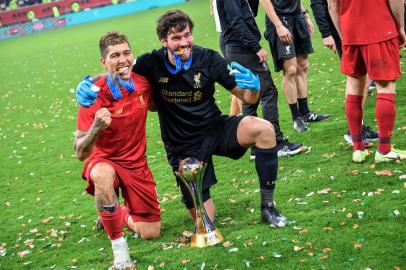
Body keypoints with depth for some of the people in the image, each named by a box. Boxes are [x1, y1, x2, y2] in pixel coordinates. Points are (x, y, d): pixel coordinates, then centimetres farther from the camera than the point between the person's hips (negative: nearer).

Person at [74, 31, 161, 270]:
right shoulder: (95, 96, -22)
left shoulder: (143, 83, -9)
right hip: (104, 161, -4)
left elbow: (154, 105, 17)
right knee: (102, 175, -42)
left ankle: (122, 214, 34)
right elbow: (80, 153, -26)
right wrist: (96, 128, -44)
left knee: (151, 233, -1)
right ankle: (119, 249, -27)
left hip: (137, 164, 4)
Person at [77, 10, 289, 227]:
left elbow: (248, 98, -6)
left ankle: (267, 206, -12)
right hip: (183, 146, -1)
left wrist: (253, 87, -31)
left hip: (215, 128, 1)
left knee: (264, 129, -28)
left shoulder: (208, 58, -12)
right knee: (204, 221, -3)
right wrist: (86, 86, -24)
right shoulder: (153, 64, -14)